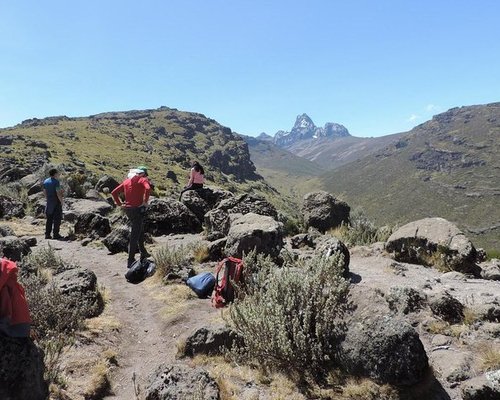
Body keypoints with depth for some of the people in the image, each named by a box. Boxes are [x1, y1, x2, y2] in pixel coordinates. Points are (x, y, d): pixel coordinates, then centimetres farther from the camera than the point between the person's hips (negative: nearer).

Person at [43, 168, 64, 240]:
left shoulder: (45, 181, 9)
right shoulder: (56, 182, -14)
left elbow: (44, 192, 14)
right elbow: (58, 193, -19)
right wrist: (61, 201, -9)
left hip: (49, 202, 7)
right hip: (56, 202, -7)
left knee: (49, 219, 12)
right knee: (57, 219, -1)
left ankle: (47, 234, 12)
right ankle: (56, 234, -1)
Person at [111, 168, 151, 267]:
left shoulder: (126, 181, 14)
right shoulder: (143, 179, -4)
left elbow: (114, 192, 11)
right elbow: (148, 189, -26)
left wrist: (119, 204, 10)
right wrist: (145, 202, -17)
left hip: (128, 209, 7)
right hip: (138, 209, -7)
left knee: (141, 230, 24)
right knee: (135, 235, -2)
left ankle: (143, 253, 35)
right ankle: (130, 260, 0)